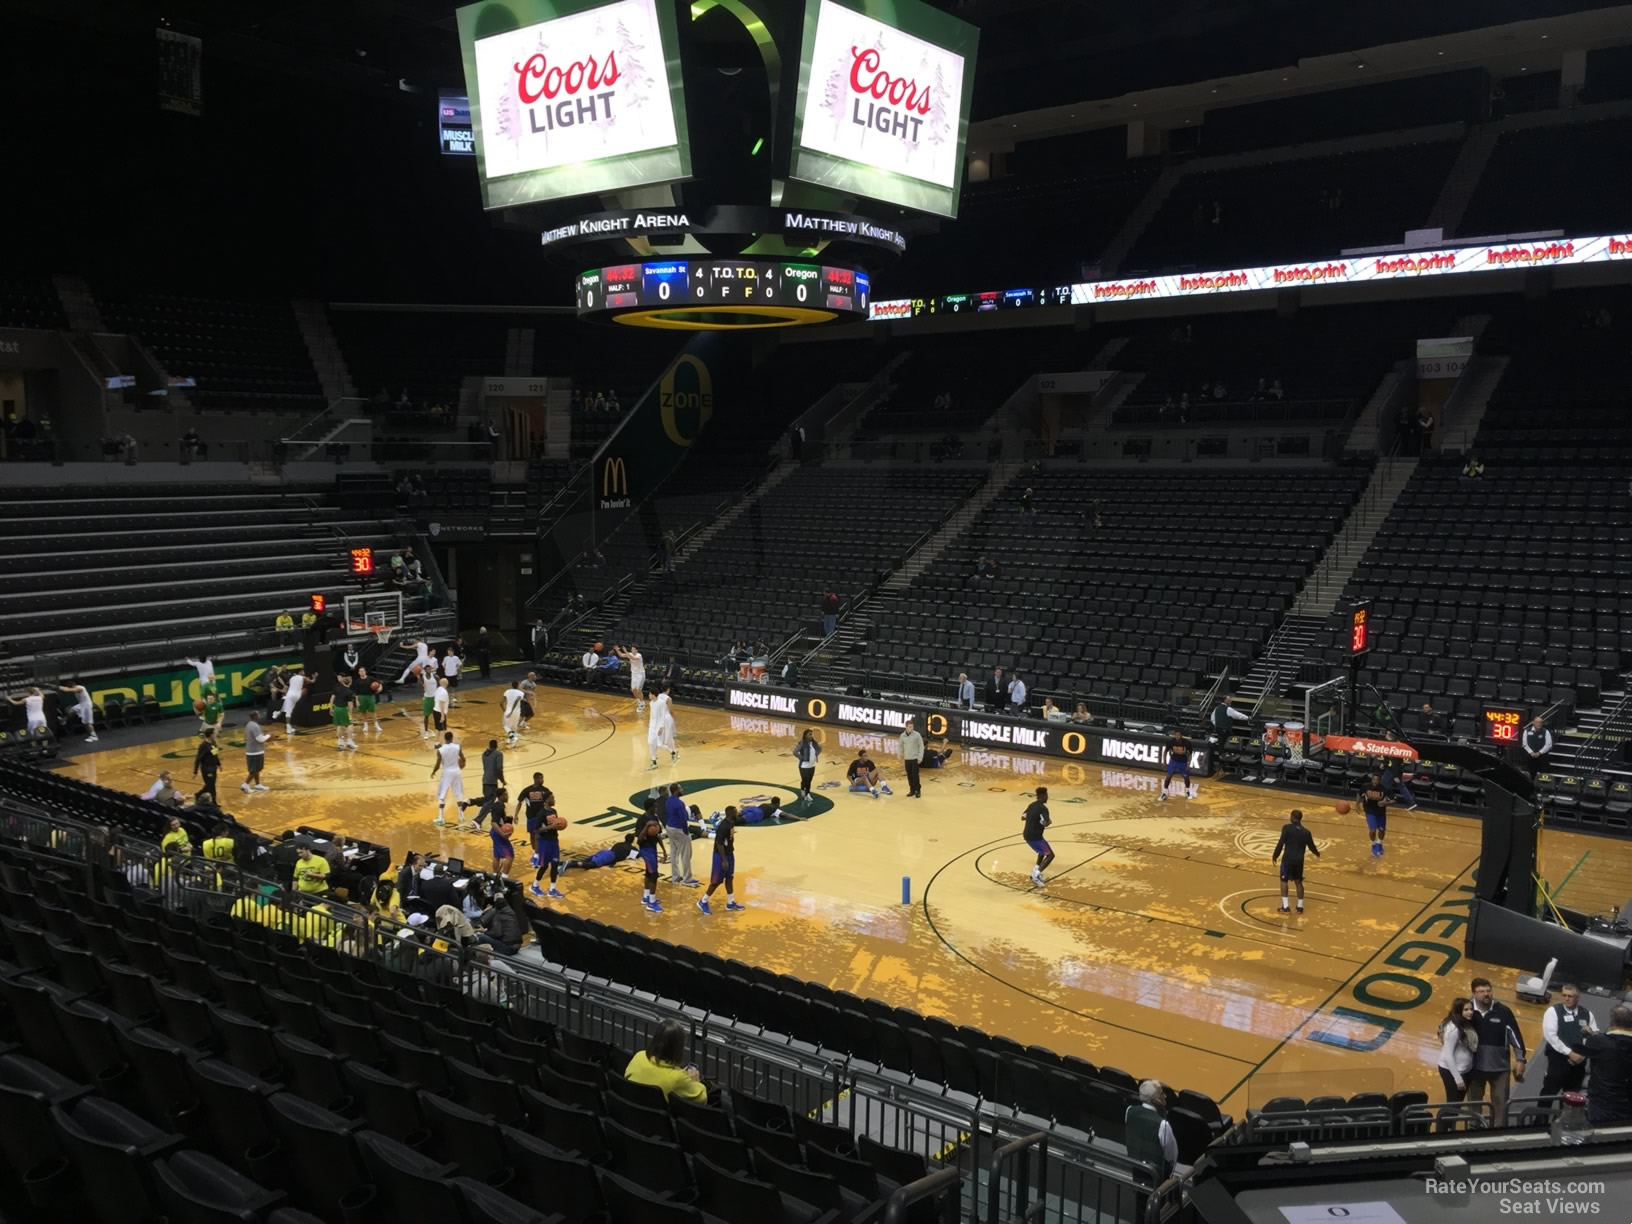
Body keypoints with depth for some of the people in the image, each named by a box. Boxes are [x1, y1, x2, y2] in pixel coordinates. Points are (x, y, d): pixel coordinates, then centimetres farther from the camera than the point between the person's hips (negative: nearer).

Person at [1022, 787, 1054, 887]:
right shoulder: (1043, 808, -16)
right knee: (1050, 855, 0)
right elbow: (1045, 823, -26)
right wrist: (1050, 821, -4)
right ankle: (1036, 875, -12)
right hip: (1035, 836, -9)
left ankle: (1036, 872, 23)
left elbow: (1023, 817, 21)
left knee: (1043, 851, 30)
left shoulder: (1031, 805, 11)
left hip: (1027, 835, 9)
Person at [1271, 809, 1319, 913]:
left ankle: (1285, 907, 1)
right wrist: (1317, 853, 36)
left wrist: (1275, 855, -1)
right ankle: (1300, 906, 20)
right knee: (1298, 882, 18)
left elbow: (1281, 843, -13)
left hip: (1288, 859, -4)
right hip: (1299, 860, 4)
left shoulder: (1287, 828, -9)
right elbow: (1311, 846, 13)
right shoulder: (1306, 832, 4)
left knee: (1284, 881, 8)